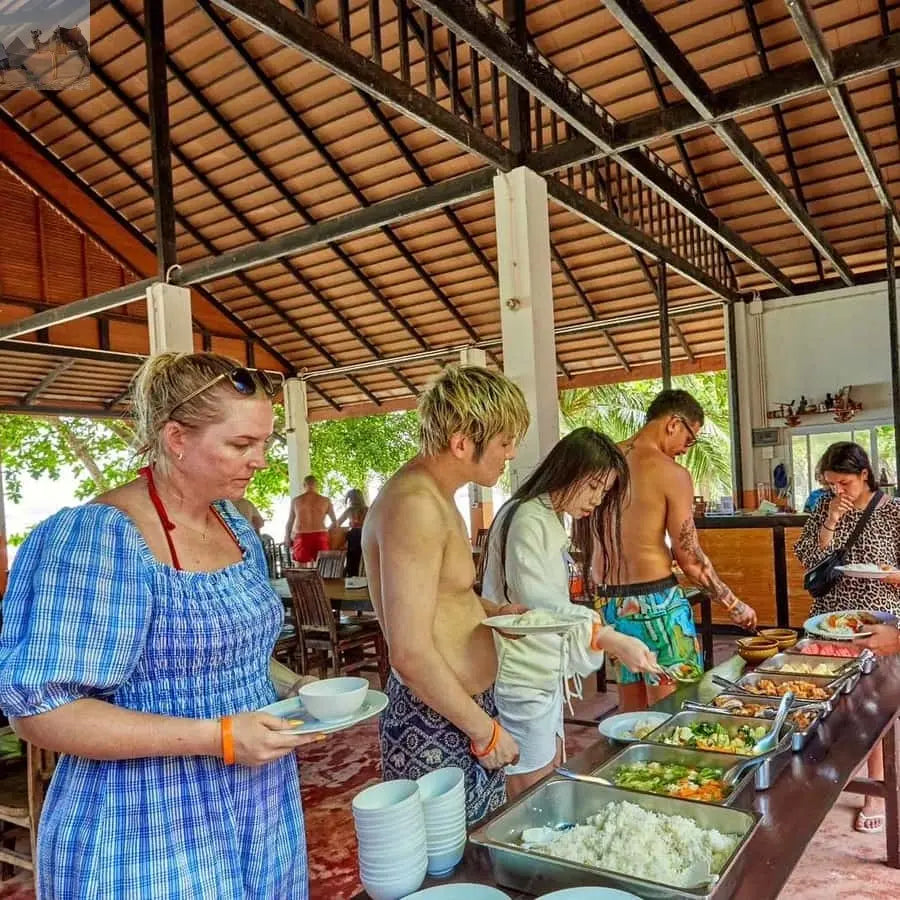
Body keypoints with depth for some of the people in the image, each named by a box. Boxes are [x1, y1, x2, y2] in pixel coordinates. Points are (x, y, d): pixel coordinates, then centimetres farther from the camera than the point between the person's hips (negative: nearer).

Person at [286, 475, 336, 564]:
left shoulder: (296, 501, 5)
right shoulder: (325, 501, 4)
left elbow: (290, 522, 10)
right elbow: (335, 521, 12)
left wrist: (287, 537, 22)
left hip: (301, 537, 0)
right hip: (320, 537, 0)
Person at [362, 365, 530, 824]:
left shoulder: (435, 496, 9)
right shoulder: (414, 506, -24)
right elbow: (411, 653, -26)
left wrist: (493, 610, 9)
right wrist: (485, 730, -16)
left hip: (467, 704, 10)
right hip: (435, 724, -10)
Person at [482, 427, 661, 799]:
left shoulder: (550, 520, 14)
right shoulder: (527, 519, -17)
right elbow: (539, 603, -25)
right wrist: (611, 639, -32)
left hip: (545, 677, 10)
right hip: (521, 682, -10)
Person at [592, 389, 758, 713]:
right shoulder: (672, 473, -11)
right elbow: (690, 558, -9)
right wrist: (734, 605, 4)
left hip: (609, 601, 7)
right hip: (655, 600, -7)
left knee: (632, 711, 16)